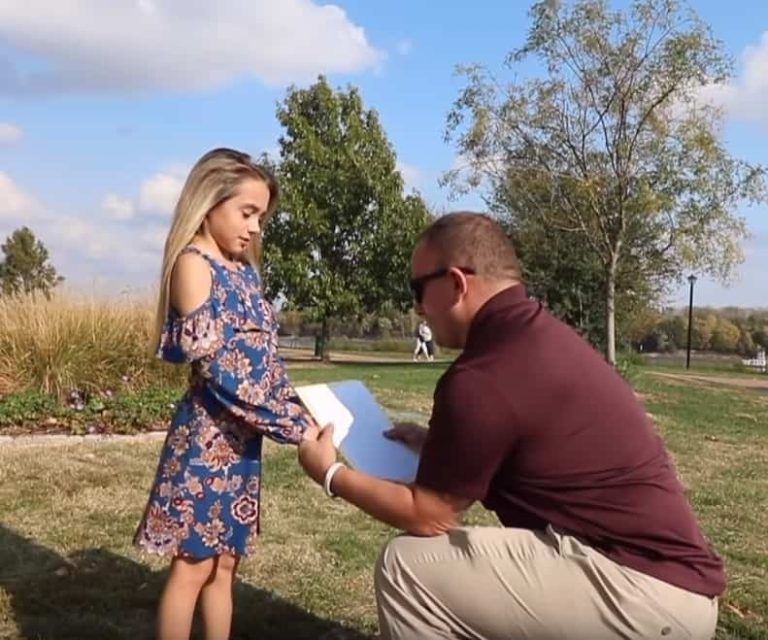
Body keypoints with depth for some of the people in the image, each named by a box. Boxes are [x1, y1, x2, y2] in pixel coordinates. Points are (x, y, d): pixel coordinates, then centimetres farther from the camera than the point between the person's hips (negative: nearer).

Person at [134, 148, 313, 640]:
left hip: (241, 434, 8)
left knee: (224, 564, 14)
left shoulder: (244, 269, 13)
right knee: (193, 566, 1)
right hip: (209, 433, -8)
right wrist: (293, 423, -20)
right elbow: (214, 361, -19)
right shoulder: (193, 263, -12)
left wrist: (297, 409, 2)